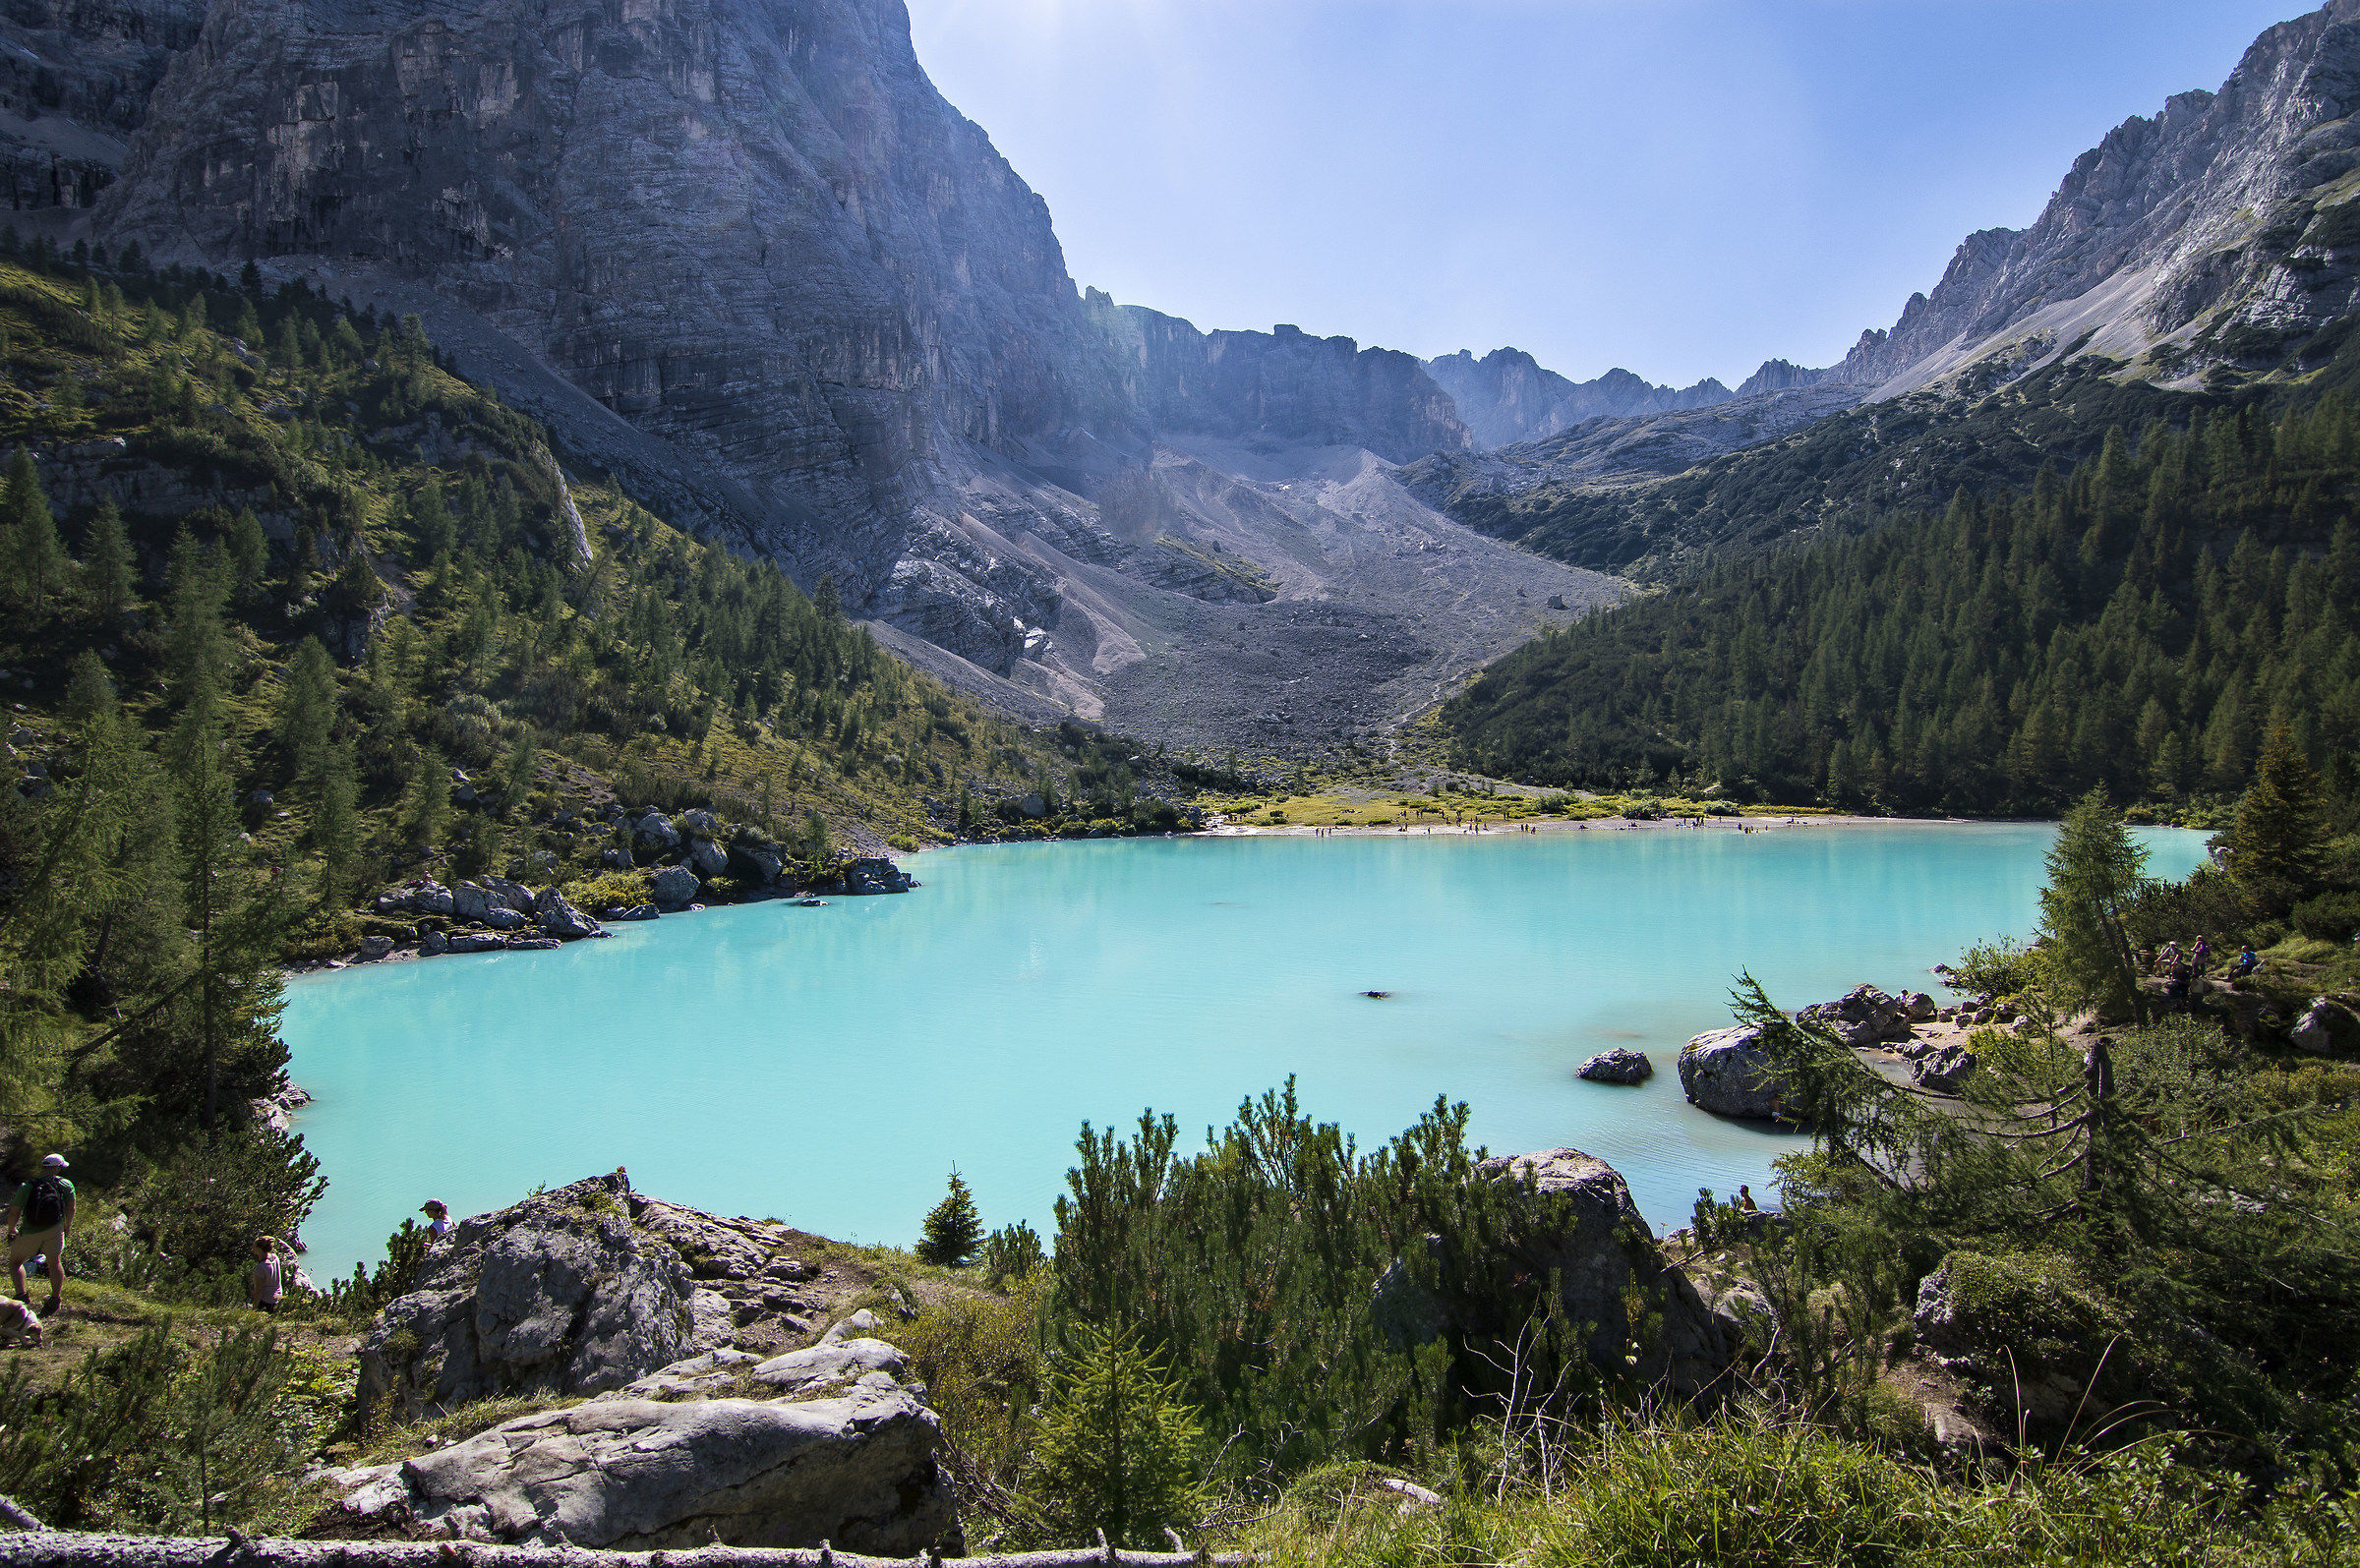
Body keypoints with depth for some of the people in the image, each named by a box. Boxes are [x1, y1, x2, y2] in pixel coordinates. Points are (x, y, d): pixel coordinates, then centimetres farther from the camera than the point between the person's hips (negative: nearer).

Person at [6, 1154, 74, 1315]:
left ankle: (21, 1294, 4)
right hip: (54, 1229, 1)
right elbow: (70, 1208, -1)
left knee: (15, 1262, 19)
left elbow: (14, 1212, -11)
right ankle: (55, 1298, 14)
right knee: (55, 1262, 15)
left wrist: (11, 1230, 8)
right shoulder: (66, 1184, -4)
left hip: (29, 1233, -1)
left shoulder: (26, 1186, -9)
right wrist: (67, 1228, 16)